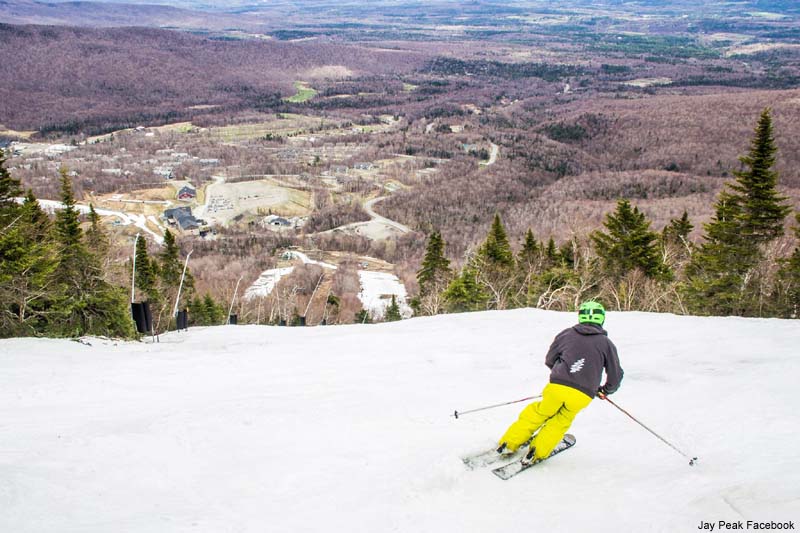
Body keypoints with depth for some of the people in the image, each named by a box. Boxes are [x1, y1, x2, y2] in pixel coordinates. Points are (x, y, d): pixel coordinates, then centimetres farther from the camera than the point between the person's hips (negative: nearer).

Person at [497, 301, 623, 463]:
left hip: (556, 387, 1)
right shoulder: (606, 343, 9)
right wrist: (605, 390, 33)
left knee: (538, 413, 22)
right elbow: (616, 375, 13)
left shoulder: (567, 334, 12)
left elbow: (549, 360, 22)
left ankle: (510, 444, 22)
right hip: (582, 396, -1)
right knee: (561, 421, 22)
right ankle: (538, 452, 10)